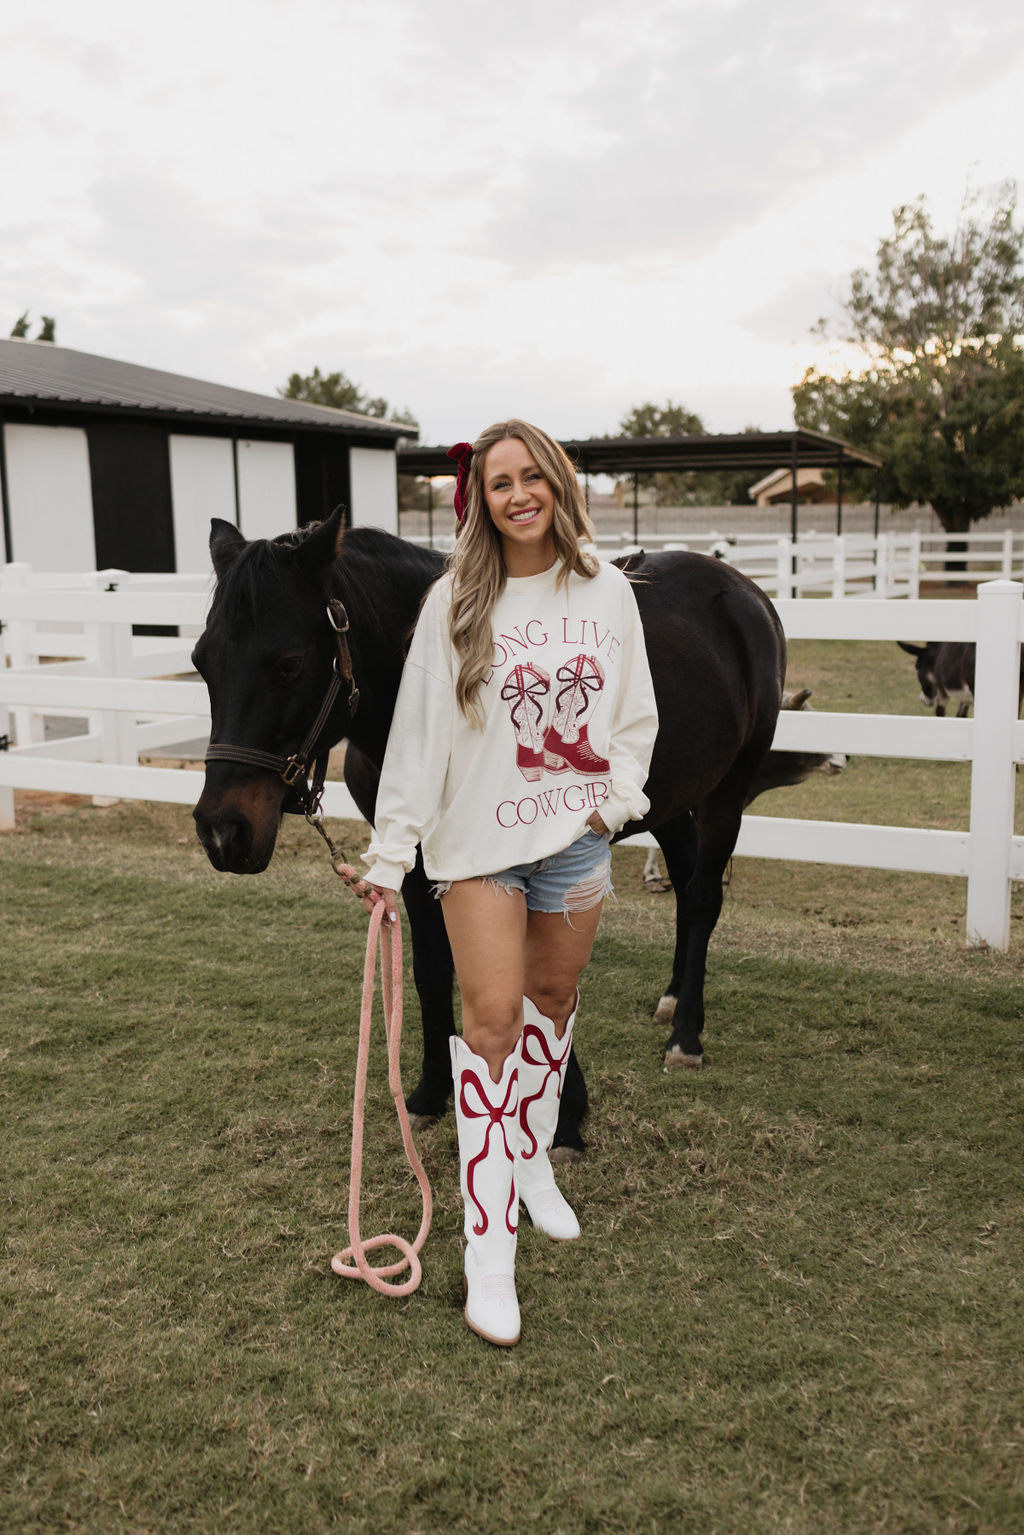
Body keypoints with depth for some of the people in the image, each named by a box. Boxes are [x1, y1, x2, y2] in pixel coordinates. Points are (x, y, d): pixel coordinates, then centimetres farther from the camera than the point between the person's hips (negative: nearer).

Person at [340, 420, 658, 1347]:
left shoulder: (607, 592, 0)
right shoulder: (455, 603, -8)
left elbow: (636, 715, 9)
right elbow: (419, 732, -7)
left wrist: (618, 798, -7)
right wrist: (389, 854, -9)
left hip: (576, 836, 3)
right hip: (479, 836, -3)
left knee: (553, 1002, 17)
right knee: (492, 1019, -6)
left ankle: (532, 1160, 40)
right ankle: (489, 1243, 2)